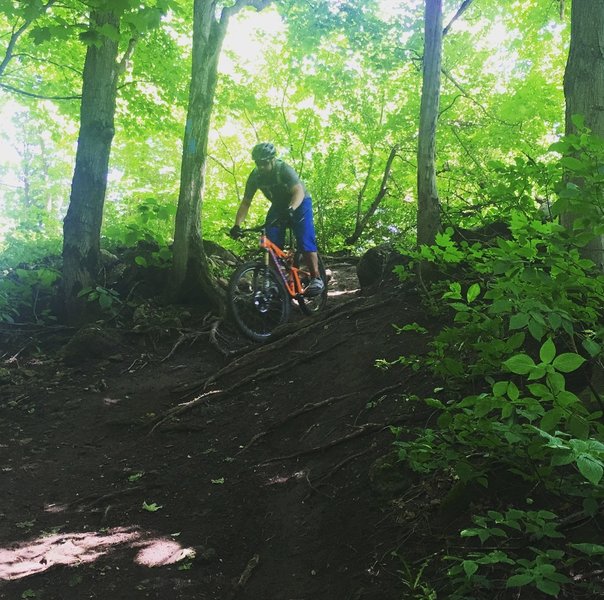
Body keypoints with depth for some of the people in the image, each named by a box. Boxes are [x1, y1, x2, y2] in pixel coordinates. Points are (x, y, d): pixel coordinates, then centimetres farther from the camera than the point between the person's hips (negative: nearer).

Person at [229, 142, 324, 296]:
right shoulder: (255, 176, -15)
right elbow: (245, 202, -13)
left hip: (298, 204, -5)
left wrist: (290, 209, -62)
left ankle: (316, 279, -14)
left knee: (305, 242, -20)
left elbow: (299, 192, -42)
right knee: (271, 243, -12)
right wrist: (237, 225, -26)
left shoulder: (284, 169, -29)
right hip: (278, 206, 5)